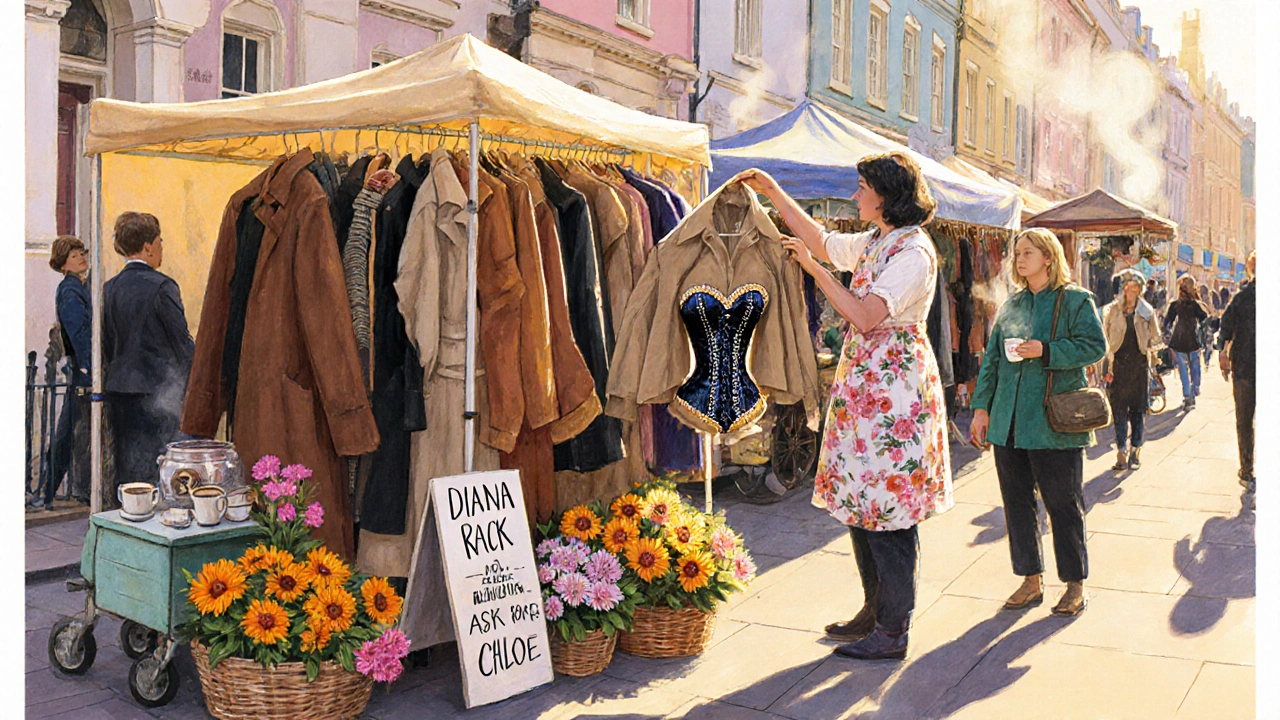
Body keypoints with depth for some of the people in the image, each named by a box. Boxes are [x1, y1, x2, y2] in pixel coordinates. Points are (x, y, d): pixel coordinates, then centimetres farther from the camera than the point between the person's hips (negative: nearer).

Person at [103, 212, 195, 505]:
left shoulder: (109, 288, 6)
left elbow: (107, 347, 12)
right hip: (157, 390, -6)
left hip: (119, 389, 6)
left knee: (125, 465, 13)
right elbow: (183, 343, -9)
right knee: (156, 468, -1)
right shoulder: (162, 286, -13)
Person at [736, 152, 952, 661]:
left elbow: (865, 317, -21)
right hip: (864, 384, 10)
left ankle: (892, 631, 6)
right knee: (862, 500, 14)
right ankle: (875, 610, 26)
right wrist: (772, 192, 24)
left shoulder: (914, 251, -14)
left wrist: (815, 270, -15)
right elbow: (820, 240, 27)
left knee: (888, 507, -4)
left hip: (895, 385, -10)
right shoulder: (872, 243, 14)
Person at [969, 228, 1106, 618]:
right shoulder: (1010, 305, 16)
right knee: (1016, 501, 8)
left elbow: (1095, 346, -9)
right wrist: (981, 406, 9)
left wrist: (1045, 351, -18)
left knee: (1063, 504, 2)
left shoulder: (1076, 300, 0)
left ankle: (1075, 585, 15)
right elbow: (992, 358, 16)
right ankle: (1031, 581, 19)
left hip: (1054, 421, -6)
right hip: (1009, 421, 6)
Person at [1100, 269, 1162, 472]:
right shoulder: (1111, 310, 3)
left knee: (1138, 409, 4)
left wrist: (1149, 349, 2)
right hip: (1118, 365, -1)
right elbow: (1104, 339, 3)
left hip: (1140, 364, 1)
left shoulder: (1146, 311, 7)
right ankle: (1122, 453, 0)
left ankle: (1135, 452, 13)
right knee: (1119, 409, -3)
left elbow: (1155, 338, 18)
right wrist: (1107, 366, -4)